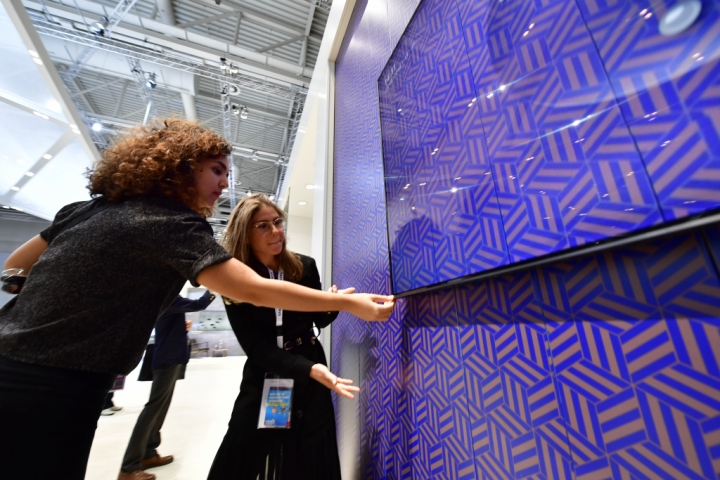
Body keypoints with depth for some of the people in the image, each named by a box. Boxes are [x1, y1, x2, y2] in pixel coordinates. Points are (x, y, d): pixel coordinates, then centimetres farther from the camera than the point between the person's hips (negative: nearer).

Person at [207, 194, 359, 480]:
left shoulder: (305, 267, -9)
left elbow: (319, 320, 2)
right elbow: (257, 348, -19)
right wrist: (310, 369, -33)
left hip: (311, 385, 2)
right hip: (263, 383, -1)